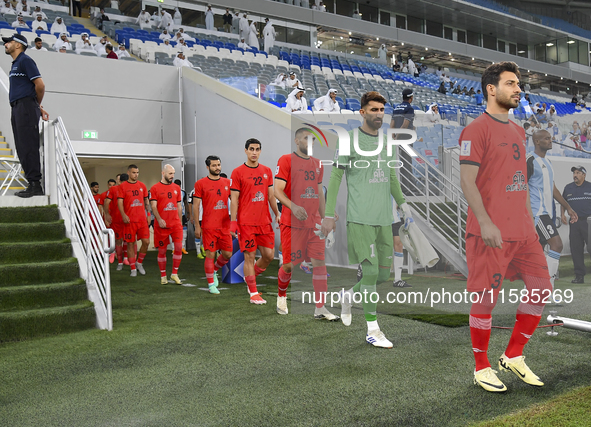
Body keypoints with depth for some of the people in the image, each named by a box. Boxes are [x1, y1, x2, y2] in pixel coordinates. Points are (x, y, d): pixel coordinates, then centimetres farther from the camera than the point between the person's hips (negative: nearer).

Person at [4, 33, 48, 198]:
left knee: (28, 147, -12)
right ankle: (33, 185, 9)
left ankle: (35, 185, -13)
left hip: (26, 107, -10)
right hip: (16, 109, 10)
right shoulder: (15, 64, 22)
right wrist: (38, 108, 17)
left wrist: (37, 105, 1)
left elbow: (40, 85, -14)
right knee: (22, 149, 7)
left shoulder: (25, 60, -6)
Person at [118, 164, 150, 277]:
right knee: (130, 244, 2)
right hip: (129, 220, -3)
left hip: (142, 219, 3)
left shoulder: (142, 185, 11)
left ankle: (139, 263, 17)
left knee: (146, 242, -5)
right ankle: (133, 269, 12)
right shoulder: (123, 186, 0)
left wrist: (148, 215, 11)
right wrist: (123, 215, -18)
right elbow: (119, 202, -5)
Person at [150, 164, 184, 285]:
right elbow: (153, 206, -6)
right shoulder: (155, 188, -1)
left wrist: (180, 222, 13)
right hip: (161, 225, -3)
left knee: (179, 247, -10)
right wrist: (159, 219, -20)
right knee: (162, 250, 5)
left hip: (175, 223, 3)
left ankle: (174, 274, 5)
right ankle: (163, 276, 19)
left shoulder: (176, 188, 12)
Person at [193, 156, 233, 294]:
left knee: (227, 254, 6)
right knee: (210, 254, -2)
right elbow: (195, 205, -2)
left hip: (225, 226, 4)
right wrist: (197, 226, -6)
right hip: (209, 226, -4)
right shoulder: (200, 183, -2)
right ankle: (211, 284, 11)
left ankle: (214, 270, 34)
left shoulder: (227, 182, 10)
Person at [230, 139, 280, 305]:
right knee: (249, 256, 0)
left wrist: (277, 214, 10)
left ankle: (251, 277, 30)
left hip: (265, 221, 5)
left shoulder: (267, 171, 11)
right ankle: (253, 293, 9)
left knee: (269, 255, 4)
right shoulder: (237, 172, -3)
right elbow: (234, 199, -5)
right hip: (246, 223, -5)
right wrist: (233, 222, -9)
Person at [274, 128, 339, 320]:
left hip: (314, 223, 5)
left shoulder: (317, 164, 15)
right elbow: (278, 191, -11)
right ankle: (281, 296, 31)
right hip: (292, 223, -5)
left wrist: (323, 218, 18)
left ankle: (320, 308, 2)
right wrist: (294, 207, -27)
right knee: (290, 264, 2)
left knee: (319, 262, -2)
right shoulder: (286, 160, -4)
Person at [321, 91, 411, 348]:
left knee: (384, 274, 8)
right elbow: (335, 177, -3)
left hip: (384, 218, 6)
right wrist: (329, 215, -6)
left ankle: (348, 296, 34)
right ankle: (372, 330, 5)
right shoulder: (351, 140, -3)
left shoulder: (386, 140, 15)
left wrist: (402, 203, 13)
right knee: (370, 271, -7)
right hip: (360, 218, -6)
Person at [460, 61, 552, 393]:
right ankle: (482, 368, 16)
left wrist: (529, 219, 16)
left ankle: (514, 356, 23)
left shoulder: (517, 130, 18)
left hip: (523, 230, 8)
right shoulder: (477, 130, -8)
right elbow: (467, 181, -14)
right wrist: (485, 223, -21)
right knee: (486, 299, 0)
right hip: (491, 232, -8)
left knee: (542, 288, 9)